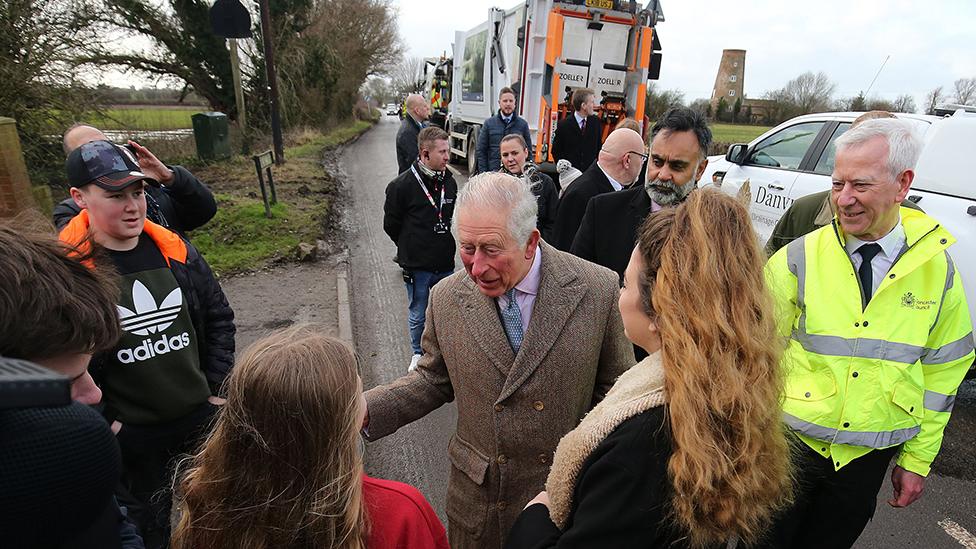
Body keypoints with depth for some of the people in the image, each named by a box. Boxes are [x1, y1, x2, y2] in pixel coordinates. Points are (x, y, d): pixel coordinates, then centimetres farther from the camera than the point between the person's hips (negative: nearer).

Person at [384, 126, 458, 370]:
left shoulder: (449, 181, 0)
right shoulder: (401, 185, -14)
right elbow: (391, 225, -3)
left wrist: (444, 245, 13)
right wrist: (411, 248, 7)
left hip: (445, 263, 4)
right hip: (416, 266, -4)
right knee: (418, 315, 12)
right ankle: (418, 354, 35)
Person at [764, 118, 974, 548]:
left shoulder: (936, 267, -5)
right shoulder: (800, 258, -13)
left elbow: (941, 368, 4)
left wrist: (918, 459, 7)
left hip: (868, 459, 3)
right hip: (789, 443, -2)